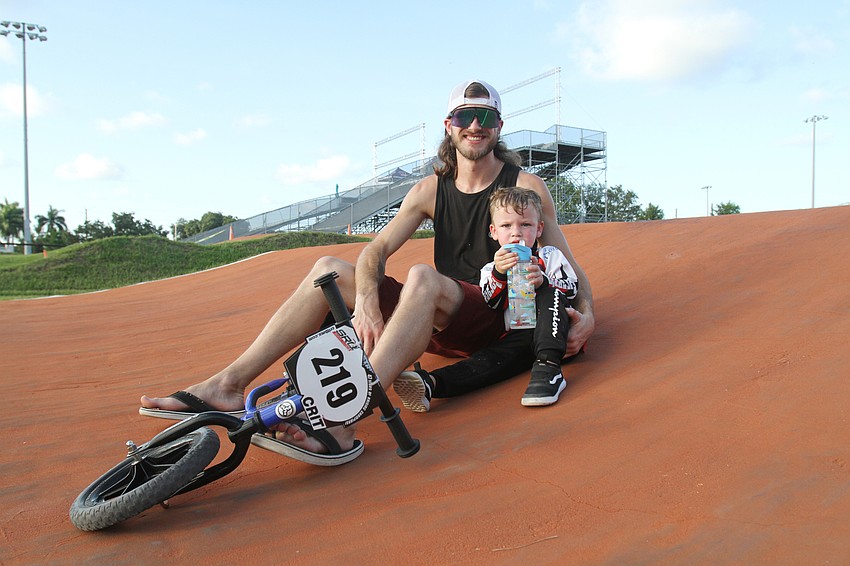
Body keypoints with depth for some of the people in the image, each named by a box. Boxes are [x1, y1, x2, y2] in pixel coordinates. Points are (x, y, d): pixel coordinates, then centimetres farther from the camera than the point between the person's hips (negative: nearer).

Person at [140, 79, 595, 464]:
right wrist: (366, 301, -20)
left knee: (424, 277, -36)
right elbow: (377, 249, -1)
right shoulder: (431, 189, 9)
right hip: (438, 321, 5)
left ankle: (343, 426, -49)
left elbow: (566, 263, 1)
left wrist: (585, 311, -19)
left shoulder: (527, 187, 0)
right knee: (330, 269, -8)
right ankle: (228, 385, -16)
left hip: (496, 321, -4)